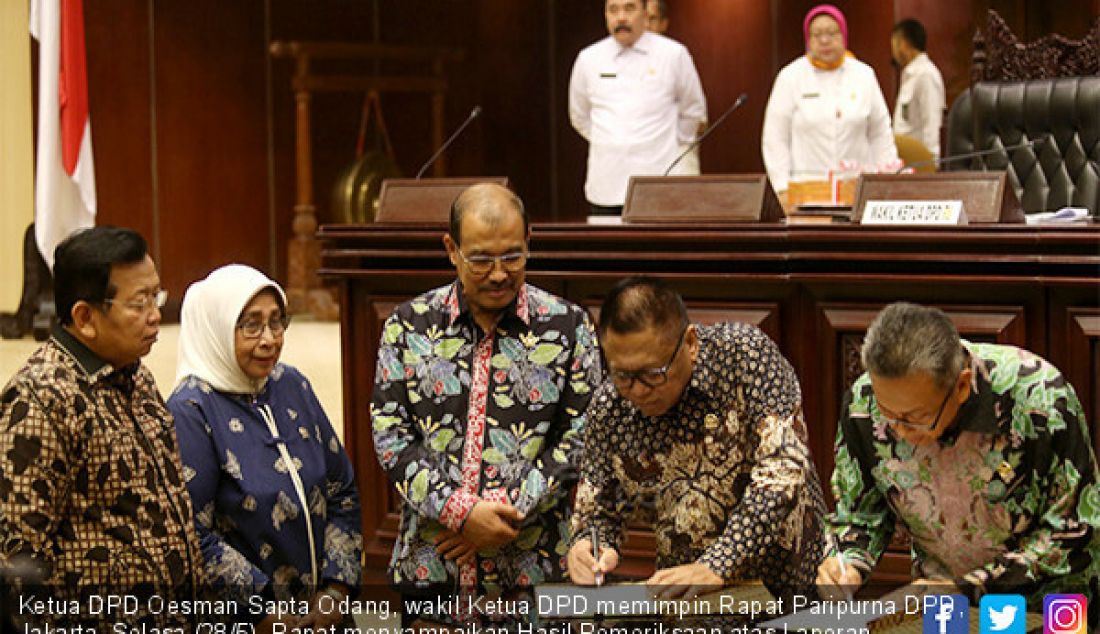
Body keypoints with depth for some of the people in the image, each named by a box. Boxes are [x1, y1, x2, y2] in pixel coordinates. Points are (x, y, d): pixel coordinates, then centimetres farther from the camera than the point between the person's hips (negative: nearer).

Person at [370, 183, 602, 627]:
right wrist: (460, 512, -13)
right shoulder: (409, 325, 4)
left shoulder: (567, 325, 1)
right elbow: (389, 433, -1)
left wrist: (507, 514, -12)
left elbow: (580, 436, -3)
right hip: (429, 568, 1)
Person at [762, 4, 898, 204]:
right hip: (805, 186, -2)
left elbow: (880, 135, 14)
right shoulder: (790, 77, 4)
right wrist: (783, 189, -6)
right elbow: (775, 139, 1)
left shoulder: (864, 75, 11)